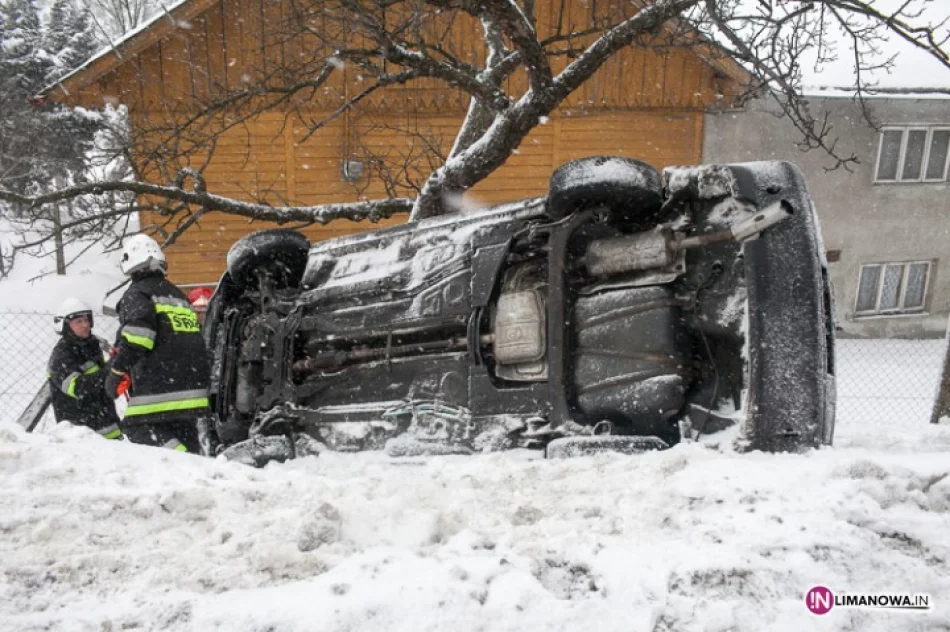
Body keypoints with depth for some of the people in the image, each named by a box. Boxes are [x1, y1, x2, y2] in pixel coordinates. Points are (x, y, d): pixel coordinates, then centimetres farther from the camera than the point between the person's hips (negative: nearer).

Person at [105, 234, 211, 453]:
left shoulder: (136, 294, -1)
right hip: (192, 388, 8)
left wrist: (118, 370, -15)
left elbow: (139, 330, -19)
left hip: (158, 390, -7)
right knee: (185, 439, 13)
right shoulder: (179, 296, 22)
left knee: (138, 430, -6)